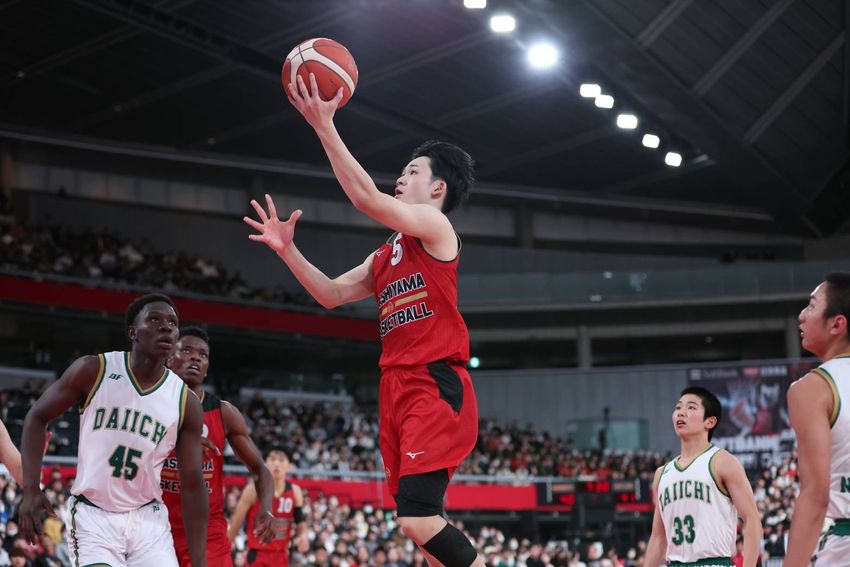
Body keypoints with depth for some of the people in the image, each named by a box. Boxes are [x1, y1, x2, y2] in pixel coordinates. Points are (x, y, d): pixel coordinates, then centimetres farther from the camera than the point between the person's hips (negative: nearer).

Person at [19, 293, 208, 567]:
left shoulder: (186, 402, -2)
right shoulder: (93, 371, -8)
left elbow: (192, 485, -1)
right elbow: (37, 417, 3)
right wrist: (31, 489, -8)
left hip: (148, 520, 3)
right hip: (92, 515, -3)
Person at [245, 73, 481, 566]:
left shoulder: (435, 226, -3)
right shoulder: (385, 256, 22)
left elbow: (367, 198, -16)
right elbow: (331, 294, 25)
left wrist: (324, 127, -16)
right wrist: (287, 249, 13)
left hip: (437, 386, -9)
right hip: (399, 388, 9)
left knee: (419, 518, -22)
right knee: (424, 524, 7)